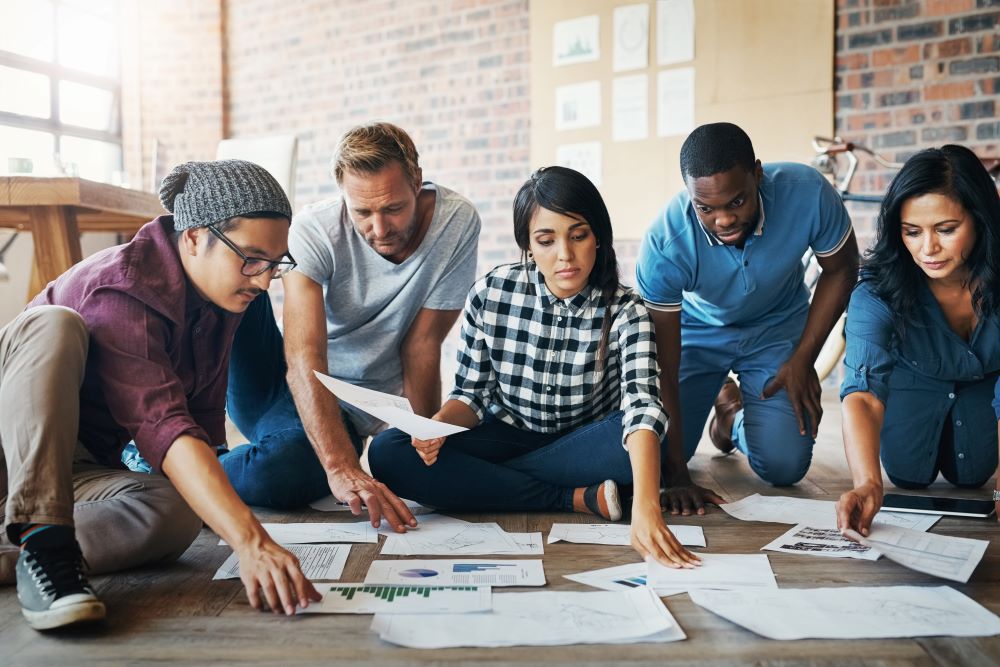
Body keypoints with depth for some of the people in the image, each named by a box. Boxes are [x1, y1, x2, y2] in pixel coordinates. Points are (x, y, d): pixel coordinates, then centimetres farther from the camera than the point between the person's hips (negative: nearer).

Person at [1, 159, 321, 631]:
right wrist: (251, 542, -49)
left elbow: (205, 419, 4)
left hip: (80, 470, 5)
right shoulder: (120, 293, -27)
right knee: (55, 324, -35)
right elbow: (163, 428, -40)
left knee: (176, 514, -29)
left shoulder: (219, 294, -1)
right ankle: (44, 545, -42)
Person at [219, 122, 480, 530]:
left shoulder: (457, 222, -15)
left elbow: (421, 345, -11)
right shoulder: (316, 230, -20)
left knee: (276, 476, -34)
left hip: (352, 410, 0)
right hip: (283, 381, 0)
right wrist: (341, 467, -43)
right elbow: (304, 359, -31)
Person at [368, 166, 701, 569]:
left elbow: (642, 408, -33)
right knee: (388, 452, -22)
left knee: (644, 443, -35)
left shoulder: (625, 313, -17)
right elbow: (471, 394, -2)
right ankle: (581, 499, -19)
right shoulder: (491, 294, -11)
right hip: (506, 436, 2)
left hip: (581, 443, -2)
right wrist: (439, 425, -27)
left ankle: (474, 480, -18)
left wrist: (645, 508, -51)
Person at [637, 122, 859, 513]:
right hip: (696, 331, -1)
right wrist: (676, 475, -29)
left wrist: (803, 359, -12)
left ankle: (735, 411, 23)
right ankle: (719, 399, 25)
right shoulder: (664, 244, -34)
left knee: (784, 467, -13)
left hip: (777, 327, 1)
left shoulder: (807, 193, -31)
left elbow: (841, 270, -8)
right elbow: (664, 367, -27)